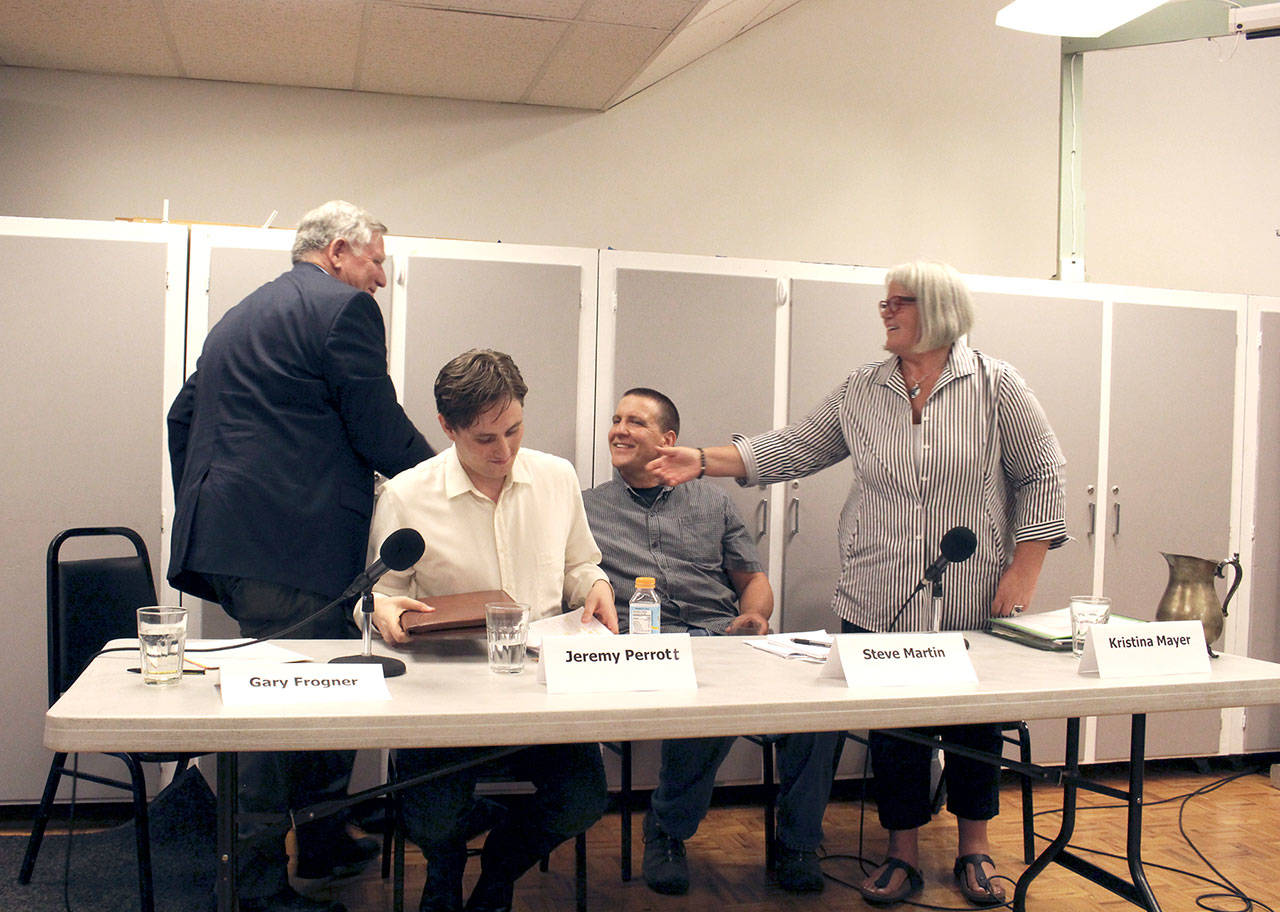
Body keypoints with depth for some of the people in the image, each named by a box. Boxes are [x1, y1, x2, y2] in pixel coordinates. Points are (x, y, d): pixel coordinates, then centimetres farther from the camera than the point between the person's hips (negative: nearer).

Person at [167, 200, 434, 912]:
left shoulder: (240, 317, 24)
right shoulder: (345, 307, -5)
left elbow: (184, 417, 26)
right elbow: (381, 431, -10)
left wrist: (202, 520, 29)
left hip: (224, 536, 10)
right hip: (291, 541, -10)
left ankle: (324, 842, 30)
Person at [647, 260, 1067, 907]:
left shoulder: (995, 385, -2)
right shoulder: (860, 392, 6)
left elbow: (1041, 478, 0)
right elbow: (793, 449, 7)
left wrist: (1024, 571, -6)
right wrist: (702, 461, 0)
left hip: (975, 608, -2)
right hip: (879, 608, 2)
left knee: (975, 726, 10)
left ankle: (974, 847, 32)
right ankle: (903, 853, 24)